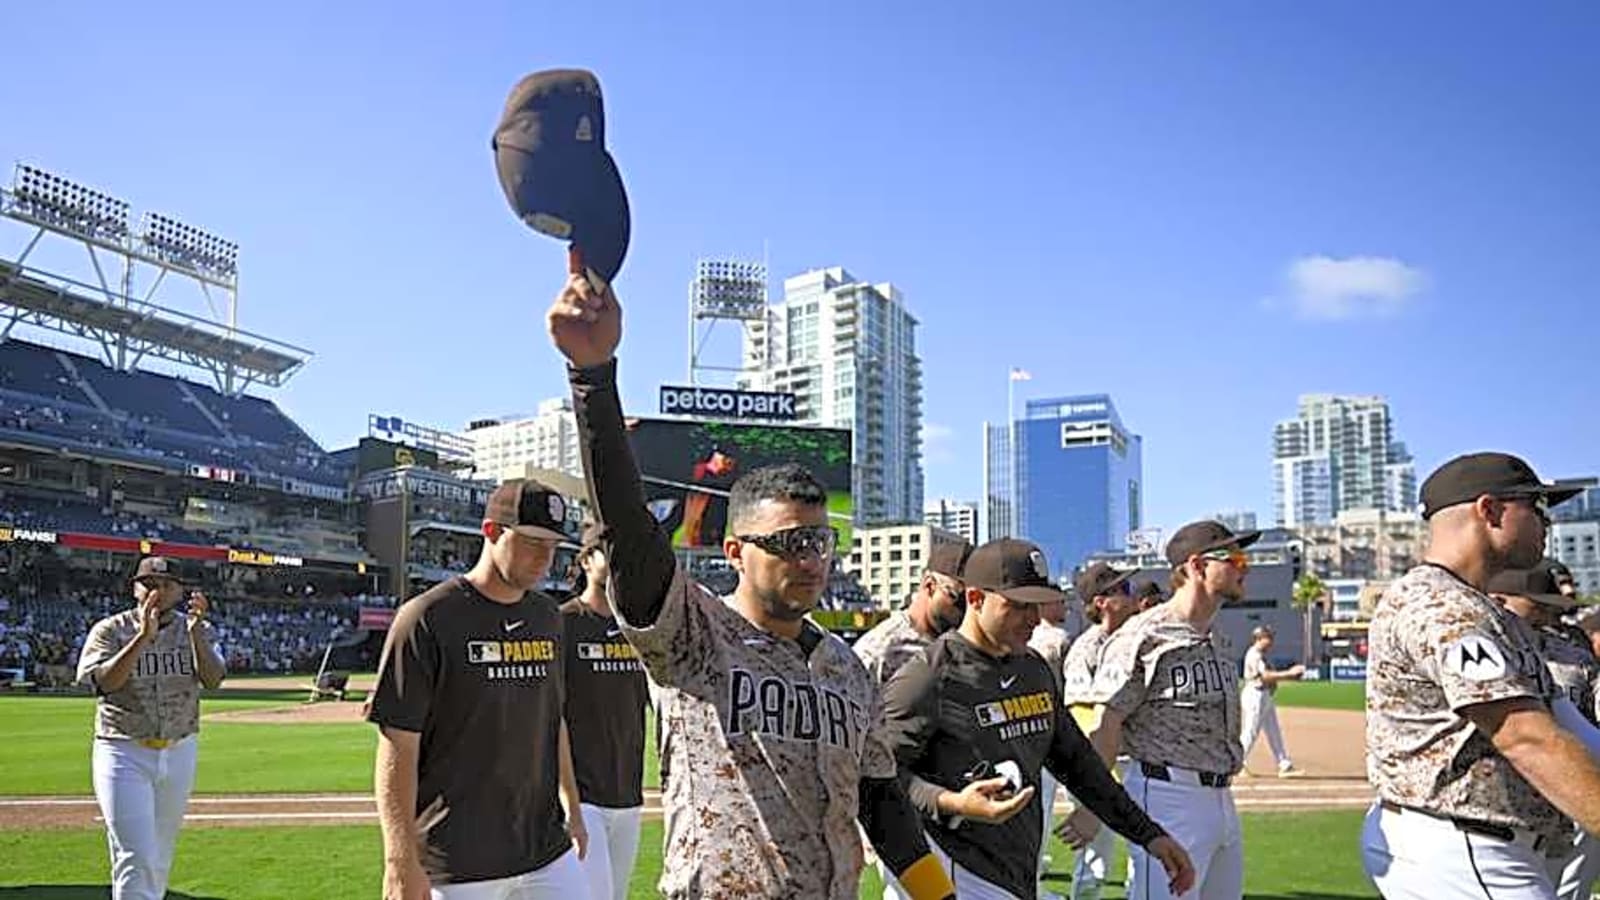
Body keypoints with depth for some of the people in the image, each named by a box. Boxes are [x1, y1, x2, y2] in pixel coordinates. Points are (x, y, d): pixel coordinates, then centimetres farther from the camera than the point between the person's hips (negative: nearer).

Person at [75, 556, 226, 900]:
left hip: (180, 753, 3)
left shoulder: (196, 630, 4)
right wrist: (143, 637, -29)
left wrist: (196, 632, -26)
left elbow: (213, 679, -11)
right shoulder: (110, 630, -3)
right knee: (136, 856, -9)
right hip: (124, 755, -3)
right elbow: (103, 682, -19)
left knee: (161, 855, 14)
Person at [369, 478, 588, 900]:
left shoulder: (546, 616, 9)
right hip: (458, 866, -6)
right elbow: (398, 747, -14)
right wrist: (401, 861, -18)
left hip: (547, 851, 6)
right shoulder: (426, 620, -12)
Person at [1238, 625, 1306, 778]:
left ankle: (1285, 766, 12)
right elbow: (1266, 676, -22)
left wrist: (1290, 674, 2)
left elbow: (1270, 675, 15)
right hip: (1255, 695, -11)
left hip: (1266, 696, 11)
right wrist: (1288, 673, -23)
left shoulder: (1262, 655, 19)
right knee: (1250, 732, -7)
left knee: (1274, 733, 10)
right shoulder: (1254, 655, -14)